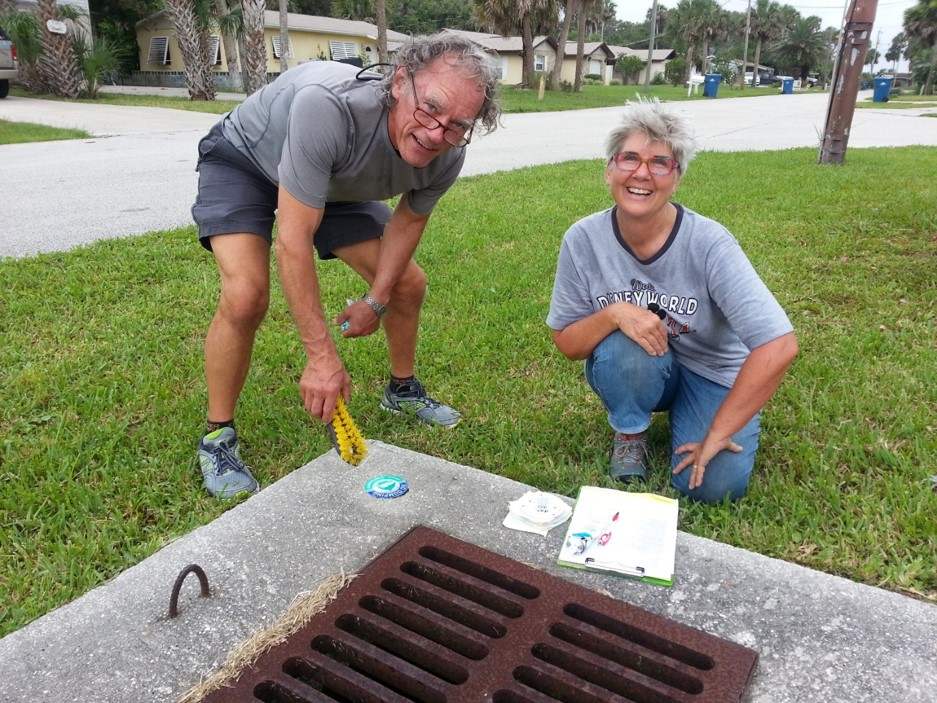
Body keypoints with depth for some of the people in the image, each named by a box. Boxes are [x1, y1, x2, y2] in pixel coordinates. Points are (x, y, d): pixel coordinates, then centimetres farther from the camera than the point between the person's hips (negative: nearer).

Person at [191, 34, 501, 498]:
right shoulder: (329, 107, -44)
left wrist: (377, 300, -12)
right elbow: (293, 242, -42)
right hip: (243, 160, -5)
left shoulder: (445, 159, -25)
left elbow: (409, 219, -4)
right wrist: (322, 356, -41)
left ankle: (402, 391, 28)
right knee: (246, 297, -26)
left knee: (408, 284, 1)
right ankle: (217, 439, -4)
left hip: (330, 180, 5)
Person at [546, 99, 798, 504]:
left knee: (712, 486, -20)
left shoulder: (708, 243, -25)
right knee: (625, 347, -33)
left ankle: (685, 418, 13)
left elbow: (778, 346, -28)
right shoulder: (583, 240, -17)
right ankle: (630, 432, -1)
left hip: (712, 375, 0)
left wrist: (717, 433, -24)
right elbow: (566, 343, -9)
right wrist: (614, 313, -30)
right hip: (630, 373, 1)